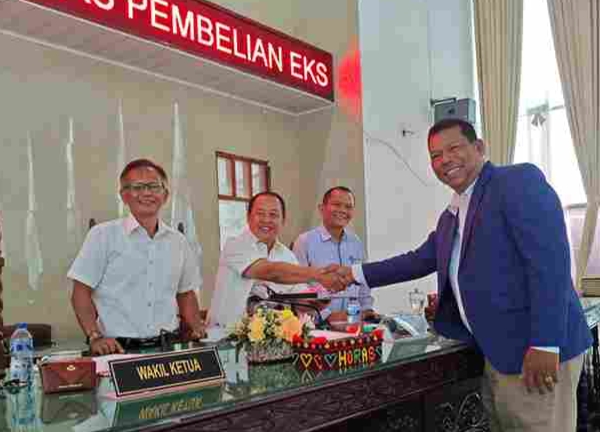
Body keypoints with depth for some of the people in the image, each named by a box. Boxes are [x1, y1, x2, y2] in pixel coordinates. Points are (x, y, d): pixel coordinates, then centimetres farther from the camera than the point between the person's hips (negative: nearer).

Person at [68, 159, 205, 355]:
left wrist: (198, 329, 7)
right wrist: (95, 337, -11)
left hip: (167, 346, 3)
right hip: (117, 348, -3)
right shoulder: (103, 235, 1)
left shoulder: (178, 241, 13)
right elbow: (81, 293, 1)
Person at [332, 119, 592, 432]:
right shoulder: (450, 217, 17)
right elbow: (420, 260, 25)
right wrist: (357, 274, 19)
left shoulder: (520, 180, -10)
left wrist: (544, 344, -23)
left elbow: (550, 259, -18)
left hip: (532, 350, -8)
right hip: (493, 351, 8)